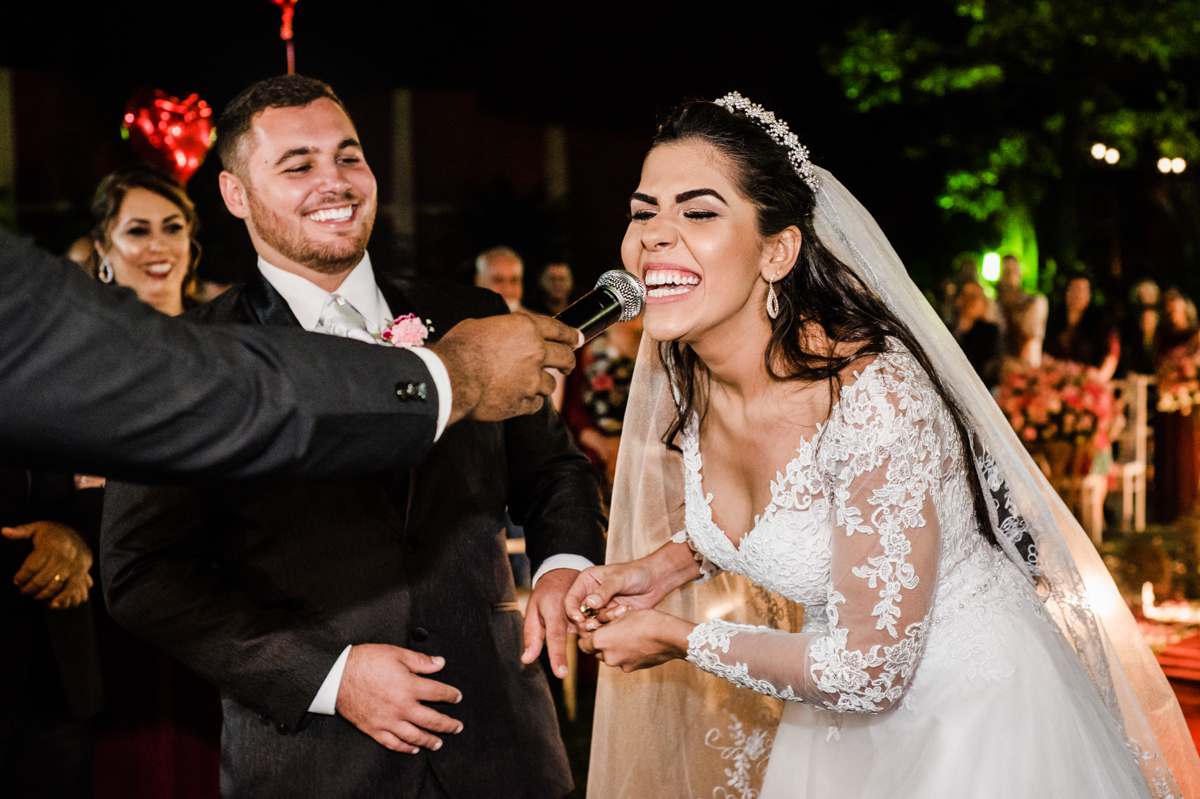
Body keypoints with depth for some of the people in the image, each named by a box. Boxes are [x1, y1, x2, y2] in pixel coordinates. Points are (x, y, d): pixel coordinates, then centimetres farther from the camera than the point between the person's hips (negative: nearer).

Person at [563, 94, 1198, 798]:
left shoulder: (873, 396, -32)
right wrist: (665, 564, -7)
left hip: (976, 707, -6)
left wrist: (676, 638, -18)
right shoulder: (678, 378, -10)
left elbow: (870, 671, -28)